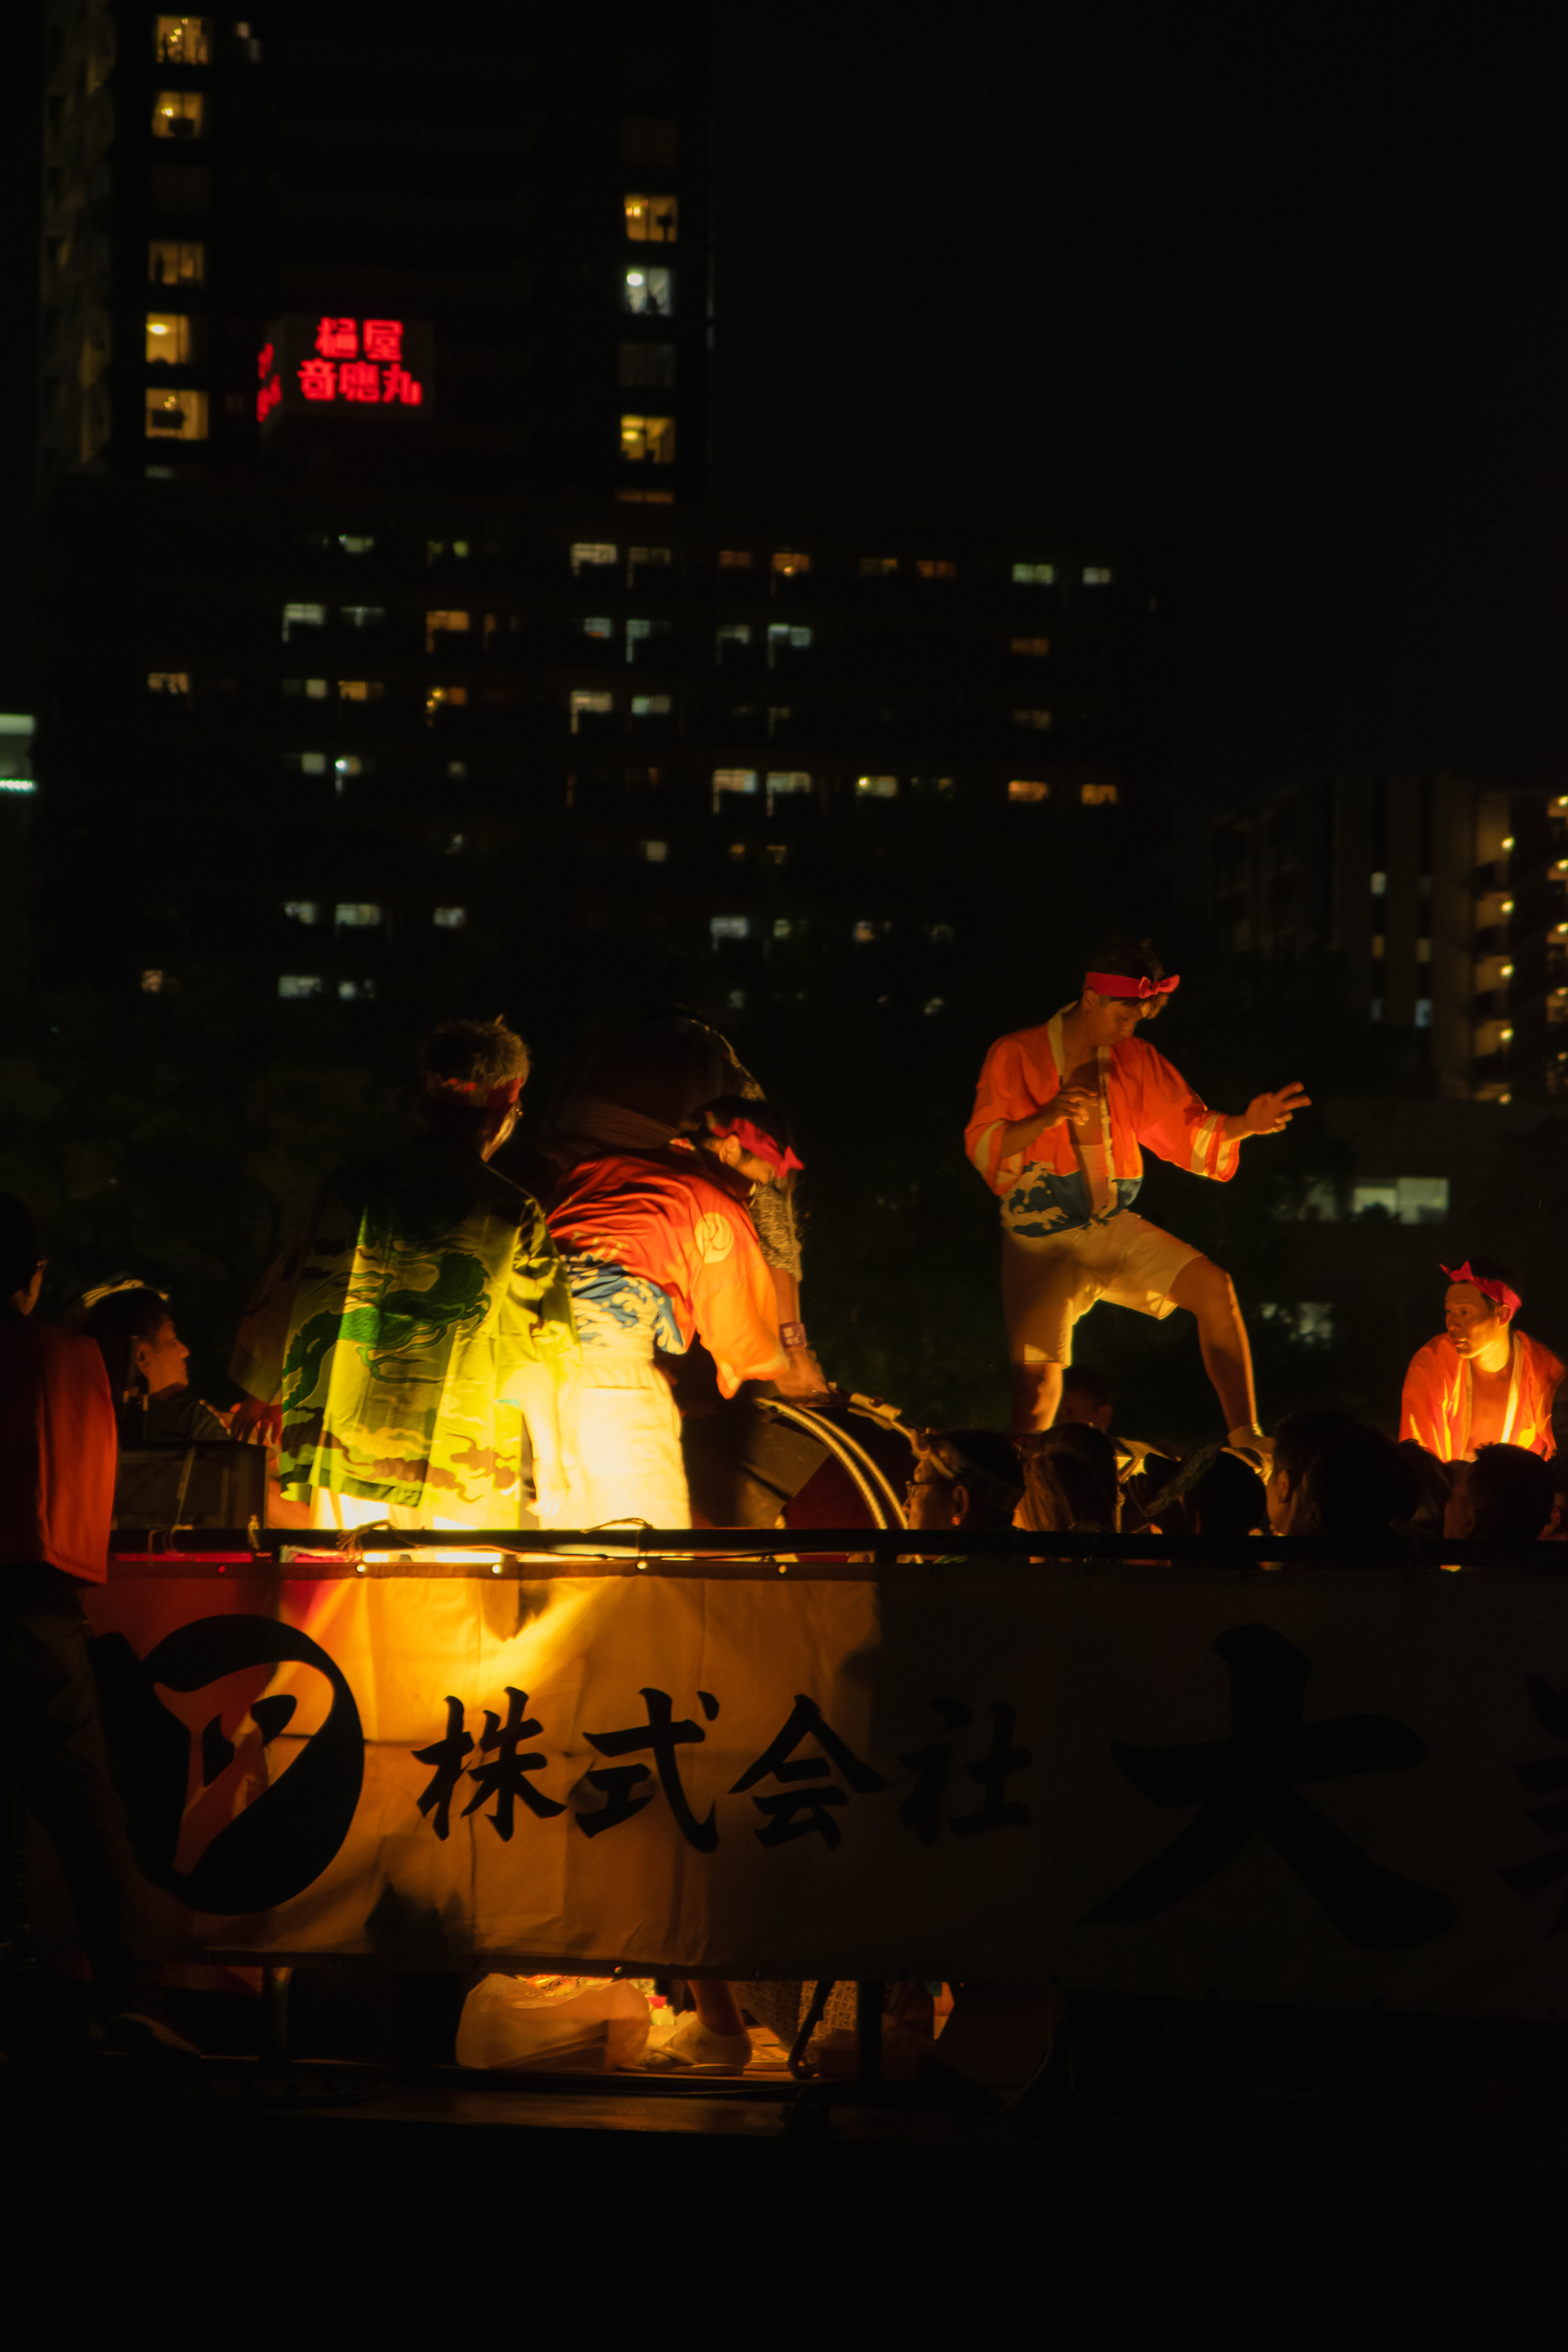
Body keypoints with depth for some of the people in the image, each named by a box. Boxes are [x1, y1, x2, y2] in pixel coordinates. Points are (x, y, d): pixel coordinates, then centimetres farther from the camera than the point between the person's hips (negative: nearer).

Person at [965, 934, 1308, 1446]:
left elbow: (1189, 1130, 6)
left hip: (1115, 1228, 4)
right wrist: (1048, 1117, -29)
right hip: (1042, 1242, -4)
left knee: (1213, 1286, -18)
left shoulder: (1136, 1060, 7)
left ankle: (1246, 1440, -18)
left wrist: (1245, 1124, -14)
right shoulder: (1016, 1056, -5)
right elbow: (984, 1147, -11)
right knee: (1037, 1394, -13)